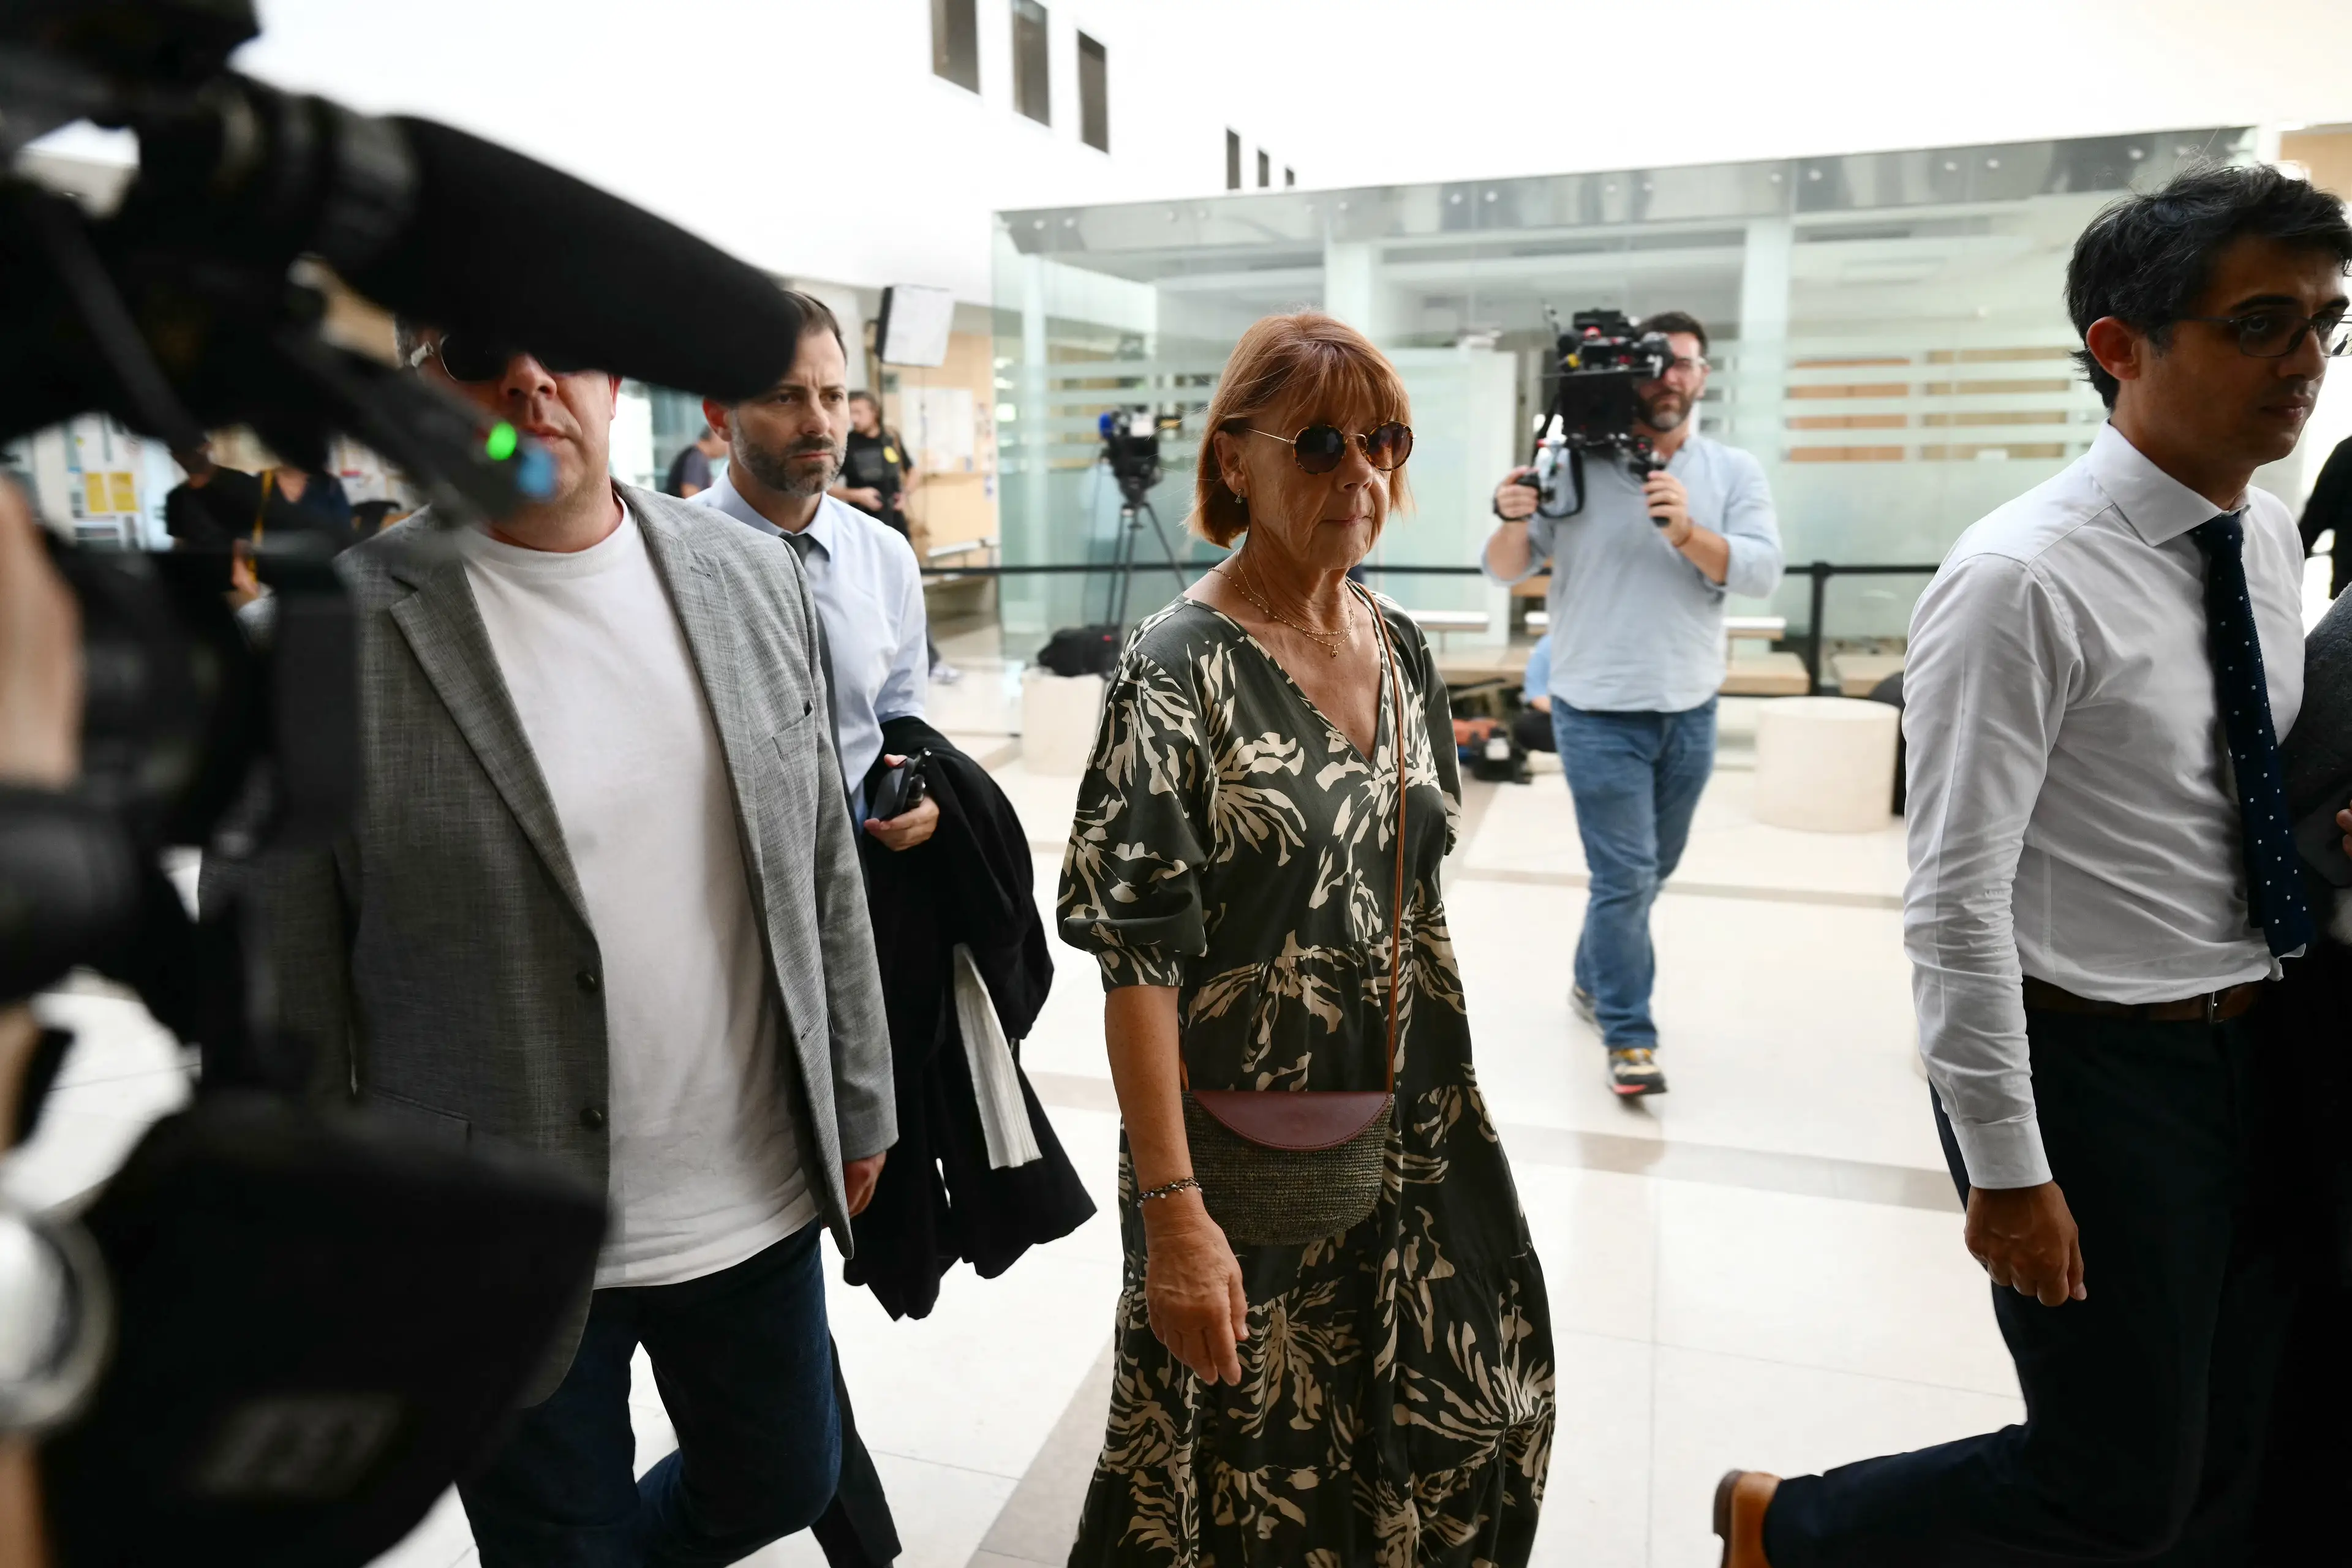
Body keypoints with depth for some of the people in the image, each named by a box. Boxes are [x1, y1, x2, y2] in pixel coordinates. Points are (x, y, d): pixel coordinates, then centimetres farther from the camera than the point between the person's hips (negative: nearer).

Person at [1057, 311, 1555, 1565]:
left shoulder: (1400, 644, 3)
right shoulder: (1179, 669, -17)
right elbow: (1136, 957, -19)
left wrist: (1441, 1105, 12)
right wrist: (1173, 1214, -21)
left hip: (1417, 1128, 6)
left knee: (1471, 1419, 20)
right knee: (1263, 1467, 14)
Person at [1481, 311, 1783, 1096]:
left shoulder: (1735, 472, 2)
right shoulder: (1576, 463, -4)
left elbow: (1762, 572, -11)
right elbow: (1507, 570, -4)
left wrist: (1686, 532, -27)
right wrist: (1513, 521, -25)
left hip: (1690, 712, 4)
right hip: (1599, 713, -4)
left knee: (1650, 870, 18)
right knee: (1625, 877, -4)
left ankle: (1594, 981, 39)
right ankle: (1629, 1037, 8)